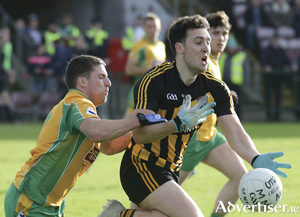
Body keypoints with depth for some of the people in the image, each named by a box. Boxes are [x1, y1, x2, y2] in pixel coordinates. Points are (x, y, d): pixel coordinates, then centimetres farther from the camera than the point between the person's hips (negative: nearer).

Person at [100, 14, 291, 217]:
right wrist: (177, 124, -41)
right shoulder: (153, 81, -18)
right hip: (142, 168, -7)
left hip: (170, 170, 7)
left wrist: (256, 159, -29)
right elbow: (139, 133, -25)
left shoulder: (215, 88, -2)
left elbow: (235, 133, -9)